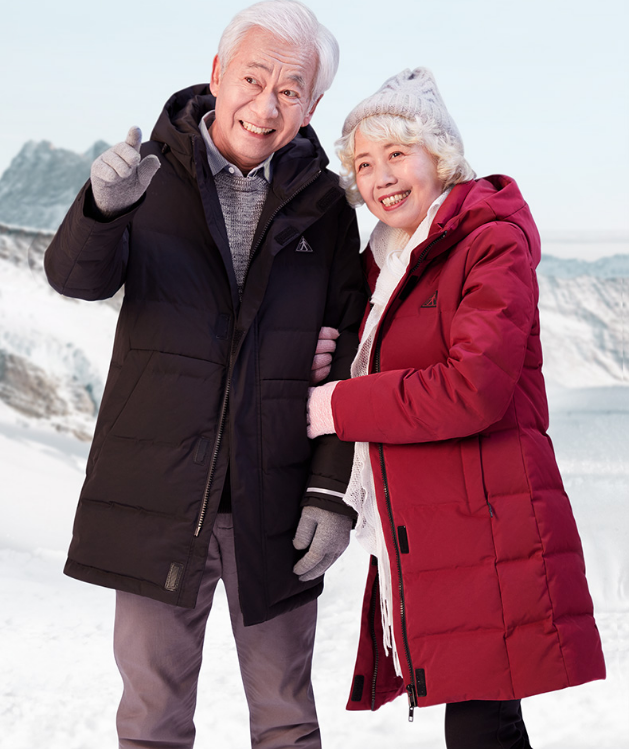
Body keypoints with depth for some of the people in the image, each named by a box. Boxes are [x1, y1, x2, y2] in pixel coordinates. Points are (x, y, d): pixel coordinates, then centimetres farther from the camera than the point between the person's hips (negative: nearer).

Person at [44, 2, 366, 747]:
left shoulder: (324, 206, 2)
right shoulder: (153, 174, -1)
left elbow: (348, 357, 2)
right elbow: (77, 274, -15)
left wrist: (334, 491, -6)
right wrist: (105, 206, -37)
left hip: (275, 507, 1)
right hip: (156, 498, -1)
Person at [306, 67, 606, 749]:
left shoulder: (492, 245, -8)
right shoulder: (388, 263, 19)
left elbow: (473, 390, -19)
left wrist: (338, 406, -11)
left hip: (485, 528, -8)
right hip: (416, 535, 8)